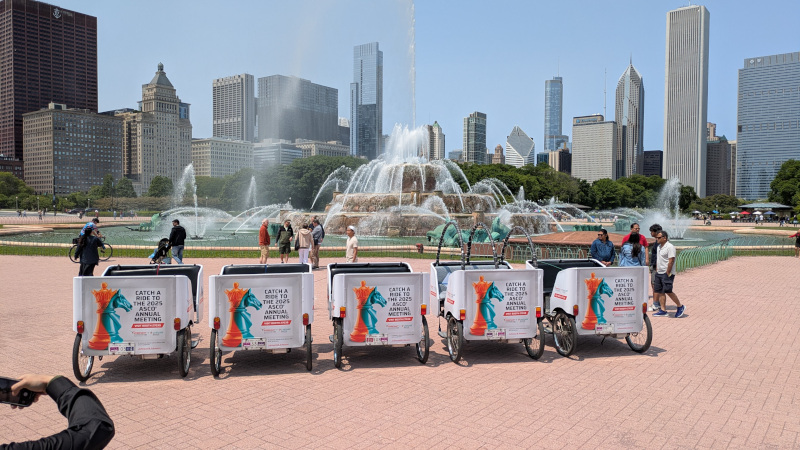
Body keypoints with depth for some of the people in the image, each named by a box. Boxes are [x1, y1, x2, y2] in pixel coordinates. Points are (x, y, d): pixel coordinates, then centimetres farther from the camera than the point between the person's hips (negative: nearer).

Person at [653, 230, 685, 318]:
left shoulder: (670, 247, -13)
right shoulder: (659, 247, 15)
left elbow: (671, 261, -18)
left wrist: (667, 274, -20)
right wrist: (656, 271, 17)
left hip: (667, 273, -9)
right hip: (659, 273, 9)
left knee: (668, 291, -10)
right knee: (659, 291, 5)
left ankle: (680, 307, 8)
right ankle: (663, 310, 10)